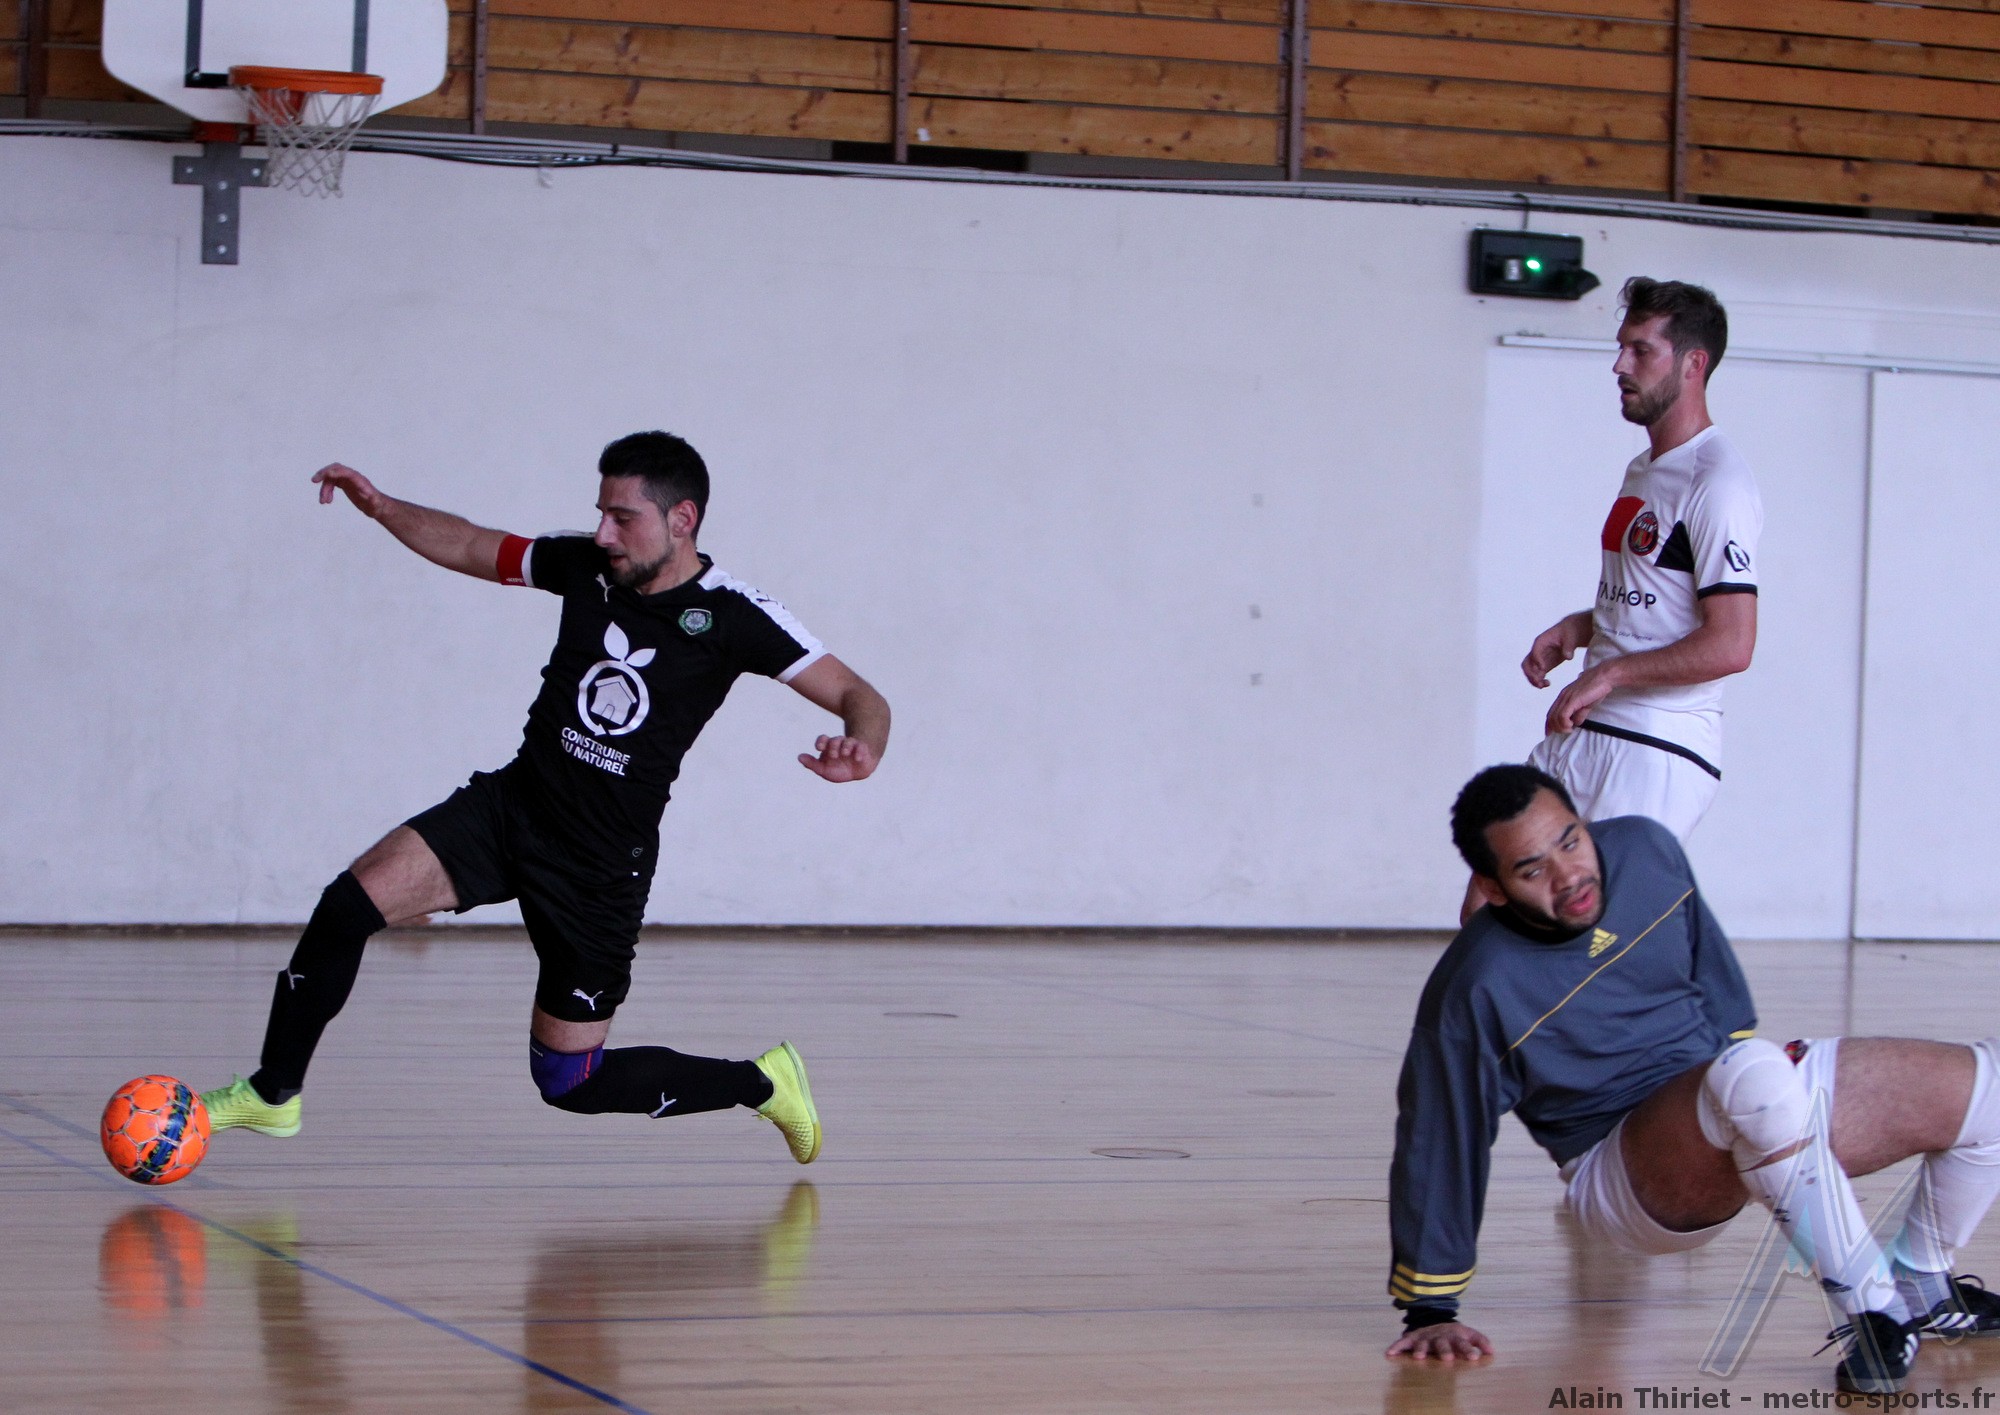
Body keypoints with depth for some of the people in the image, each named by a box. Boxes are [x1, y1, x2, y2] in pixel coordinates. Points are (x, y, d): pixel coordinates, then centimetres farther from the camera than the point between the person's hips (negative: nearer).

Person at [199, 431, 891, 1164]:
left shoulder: (732, 616, -13)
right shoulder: (586, 565, -1)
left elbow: (860, 698, -14)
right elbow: (470, 548, 14)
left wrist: (862, 747, -36)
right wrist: (383, 507, -2)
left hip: (602, 867, -4)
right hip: (511, 803, 4)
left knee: (569, 1083, 1)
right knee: (349, 903, -17)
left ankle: (763, 1082, 24)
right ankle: (273, 1094, 0)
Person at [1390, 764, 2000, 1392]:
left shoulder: (1645, 849, -5)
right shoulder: (1476, 992, -21)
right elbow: (1436, 1151, -16)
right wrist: (1429, 1312, -14)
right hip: (1628, 1174, -7)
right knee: (1755, 1077, -40)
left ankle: (1922, 1284, 20)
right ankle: (1874, 1315, -31)